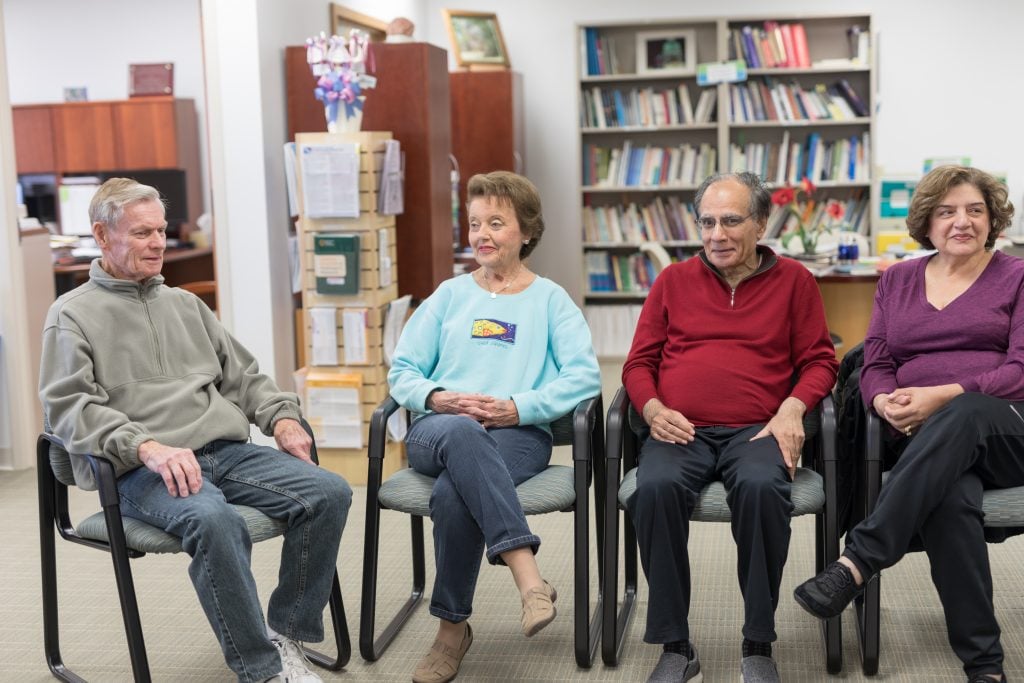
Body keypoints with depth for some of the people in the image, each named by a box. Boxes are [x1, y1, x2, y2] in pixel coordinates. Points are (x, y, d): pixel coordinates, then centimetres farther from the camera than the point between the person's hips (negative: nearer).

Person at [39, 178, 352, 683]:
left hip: (226, 451, 6)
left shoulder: (185, 304, 24)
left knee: (329, 492, -16)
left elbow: (241, 374, 25)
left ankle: (286, 634, -5)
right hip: (141, 471, -6)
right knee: (213, 519, -38)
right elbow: (68, 407, -8)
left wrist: (281, 416, 5)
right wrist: (147, 445, -23)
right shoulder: (72, 315, 6)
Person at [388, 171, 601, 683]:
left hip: (519, 434, -1)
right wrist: (437, 398, -7)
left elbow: (584, 377, 1)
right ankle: (529, 578, -47)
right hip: (437, 428, 2)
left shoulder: (550, 299, 16)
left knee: (453, 495, -38)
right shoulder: (450, 295, 24)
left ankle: (453, 627, -24)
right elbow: (402, 370, 16)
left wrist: (518, 406, -14)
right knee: (462, 432, -40)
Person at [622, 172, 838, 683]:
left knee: (761, 486, -36)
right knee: (656, 487, -32)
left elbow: (819, 361, 12)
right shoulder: (674, 281, 18)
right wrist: (654, 410, -3)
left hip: (756, 430, -1)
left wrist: (792, 409, -7)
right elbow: (639, 363, 17)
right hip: (681, 431, 1)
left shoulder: (793, 280, 15)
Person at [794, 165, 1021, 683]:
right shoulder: (897, 281, 20)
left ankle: (857, 562, -43)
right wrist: (887, 402, -10)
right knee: (951, 498, -36)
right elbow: (875, 367, 15)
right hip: (929, 444, 2)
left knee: (963, 416, -39)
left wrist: (941, 397, -18)